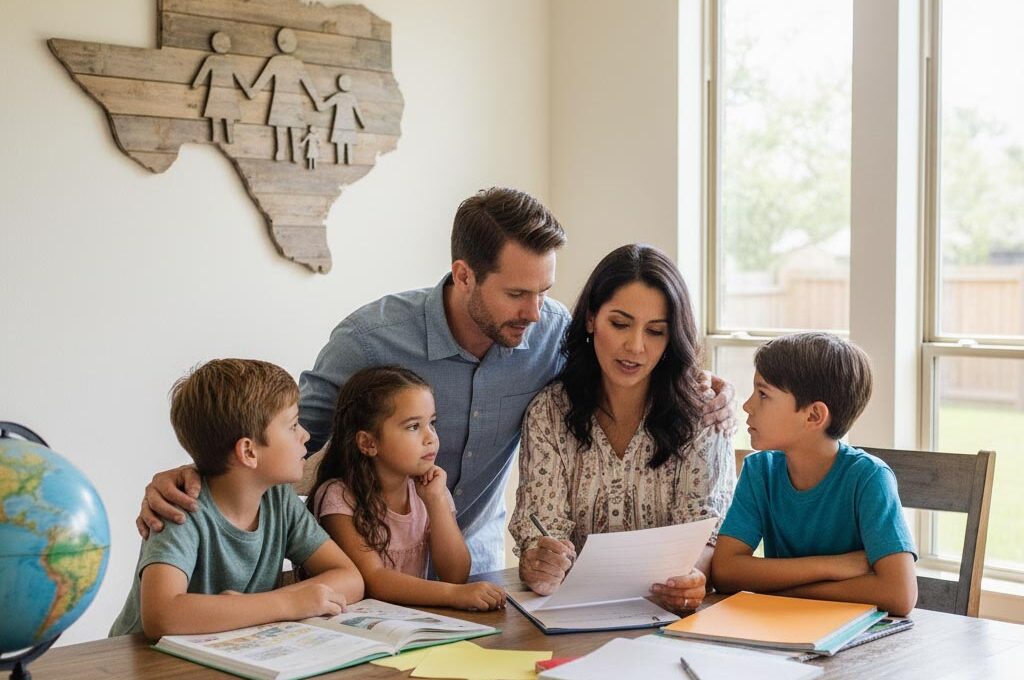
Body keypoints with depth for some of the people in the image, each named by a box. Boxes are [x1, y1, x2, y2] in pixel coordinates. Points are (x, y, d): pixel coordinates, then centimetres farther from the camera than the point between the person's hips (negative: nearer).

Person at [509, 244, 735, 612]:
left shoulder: (702, 414, -2)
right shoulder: (549, 412, 1)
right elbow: (543, 524, -6)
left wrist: (694, 576, -31)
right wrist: (539, 568, -30)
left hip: (665, 610, 1)